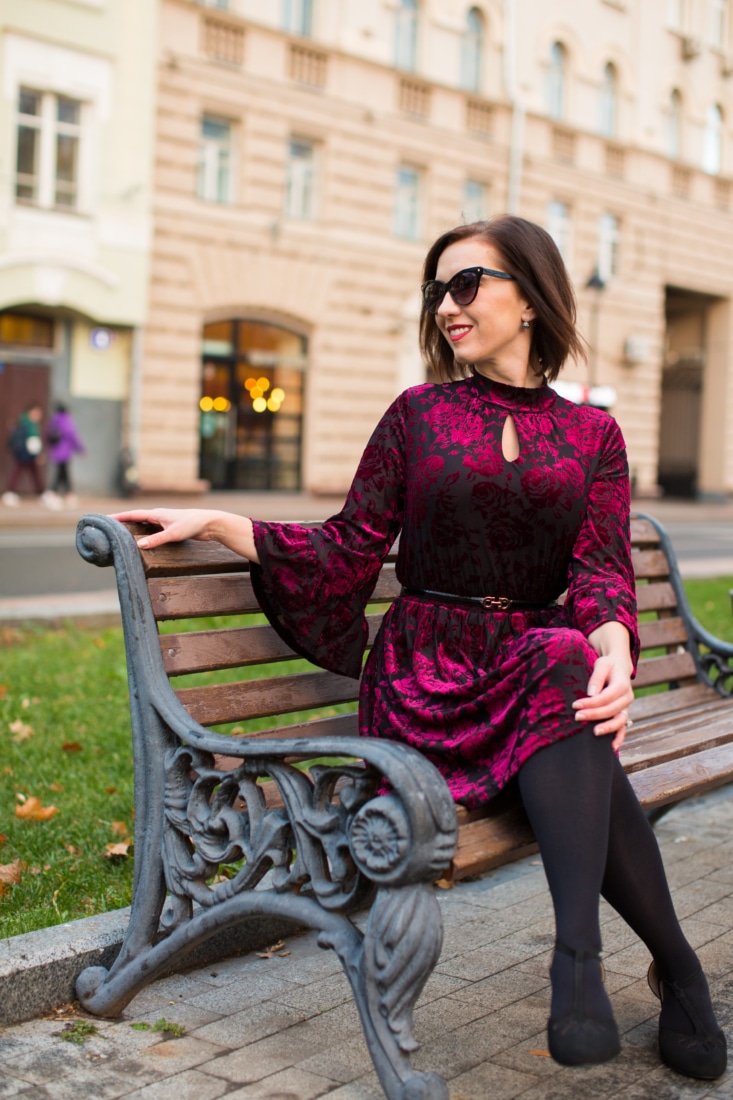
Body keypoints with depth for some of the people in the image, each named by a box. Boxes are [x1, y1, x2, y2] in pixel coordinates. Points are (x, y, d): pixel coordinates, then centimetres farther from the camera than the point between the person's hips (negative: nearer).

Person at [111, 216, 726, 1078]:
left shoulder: (592, 434, 12)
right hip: (428, 676, -1)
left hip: (546, 661, 1)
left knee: (566, 663, -36)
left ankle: (578, 955, -36)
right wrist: (217, 523, -6)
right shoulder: (415, 416, 10)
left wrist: (613, 647, -23)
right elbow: (351, 550, 6)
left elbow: (601, 568, 0)